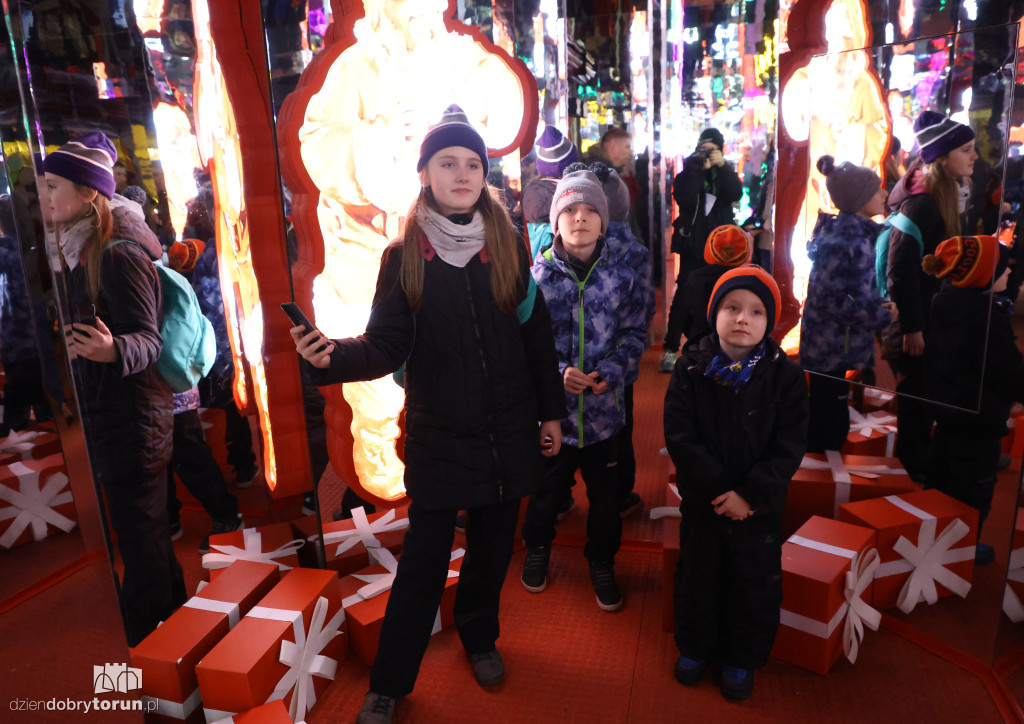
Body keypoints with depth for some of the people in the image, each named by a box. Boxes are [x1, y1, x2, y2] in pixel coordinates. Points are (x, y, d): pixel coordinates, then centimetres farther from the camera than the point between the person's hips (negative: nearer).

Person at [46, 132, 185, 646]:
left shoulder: (118, 257, -17)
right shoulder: (76, 256, 12)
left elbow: (147, 341, -23)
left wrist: (112, 350, -41)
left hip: (132, 421, -10)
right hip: (103, 416, 10)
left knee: (140, 537, 2)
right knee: (145, 532, 19)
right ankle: (171, 623, 35)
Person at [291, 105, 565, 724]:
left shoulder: (508, 246, 1)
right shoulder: (404, 256, -4)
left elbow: (537, 335, 5)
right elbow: (386, 346, -10)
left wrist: (551, 411, 6)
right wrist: (335, 355, -30)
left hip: (509, 430, 2)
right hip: (438, 434, -2)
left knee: (493, 545, 17)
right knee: (423, 561, 5)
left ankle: (480, 637, 44)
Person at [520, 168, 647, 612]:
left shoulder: (621, 277, -2)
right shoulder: (538, 276, -7)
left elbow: (634, 334, 1)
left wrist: (611, 372, -15)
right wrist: (558, 372, -20)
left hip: (603, 408, 1)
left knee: (605, 495, 15)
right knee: (545, 488, 19)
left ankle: (602, 563, 40)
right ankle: (537, 550, 47)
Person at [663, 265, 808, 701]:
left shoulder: (786, 375, -10)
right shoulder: (691, 368, -10)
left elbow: (789, 447, -11)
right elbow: (679, 435, -14)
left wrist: (749, 494, -19)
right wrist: (717, 488, -19)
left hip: (759, 506, 0)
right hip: (701, 501, 1)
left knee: (755, 584, 15)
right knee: (697, 577, 18)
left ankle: (742, 658, 39)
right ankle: (695, 647, 42)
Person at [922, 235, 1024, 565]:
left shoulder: (946, 302, -1)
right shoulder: (986, 317, -28)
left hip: (946, 405, 9)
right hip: (979, 416, -9)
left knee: (941, 470, 23)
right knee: (974, 483, 8)